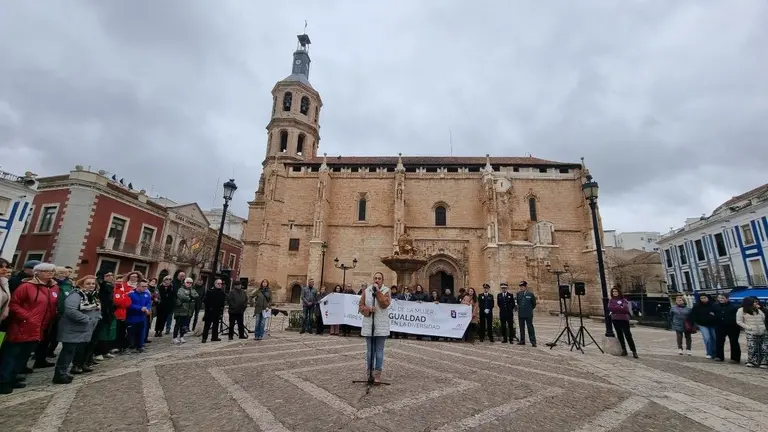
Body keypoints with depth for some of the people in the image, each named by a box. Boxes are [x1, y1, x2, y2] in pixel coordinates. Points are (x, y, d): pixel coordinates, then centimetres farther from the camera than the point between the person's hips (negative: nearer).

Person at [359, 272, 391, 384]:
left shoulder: (386, 291, -2)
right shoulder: (366, 291, 4)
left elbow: (385, 304, -17)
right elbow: (361, 306, 4)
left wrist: (378, 291, -17)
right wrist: (368, 309, -16)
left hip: (381, 325, -2)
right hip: (368, 324, 2)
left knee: (379, 350, 3)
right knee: (370, 350, 11)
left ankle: (377, 374, 11)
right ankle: (370, 371, 24)